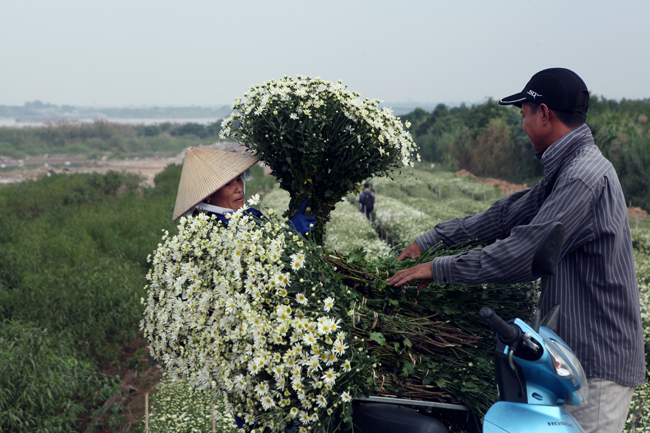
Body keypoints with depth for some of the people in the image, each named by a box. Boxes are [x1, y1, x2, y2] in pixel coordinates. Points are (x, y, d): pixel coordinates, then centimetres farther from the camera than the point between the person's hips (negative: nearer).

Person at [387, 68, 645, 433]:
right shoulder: (571, 168, 13)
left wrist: (439, 268, -13)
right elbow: (508, 214, 17)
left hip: (597, 365, -10)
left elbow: (524, 255, -23)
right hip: (578, 351, 10)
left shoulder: (585, 177, -21)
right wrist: (431, 240, 17)